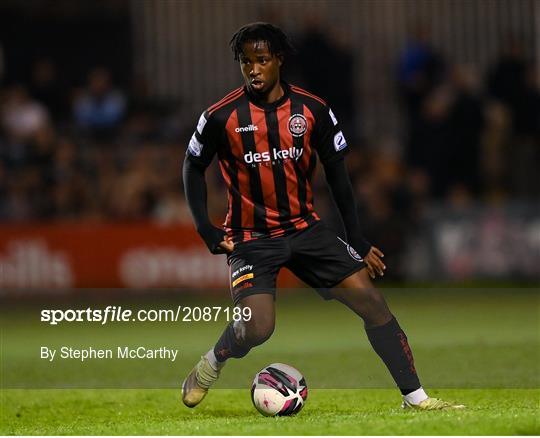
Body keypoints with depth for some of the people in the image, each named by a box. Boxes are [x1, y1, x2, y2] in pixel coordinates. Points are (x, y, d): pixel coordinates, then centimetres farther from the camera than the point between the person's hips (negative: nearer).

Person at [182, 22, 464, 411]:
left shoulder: (312, 110, -4)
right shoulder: (222, 116, -9)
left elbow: (337, 172, 5)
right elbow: (193, 167, 6)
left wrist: (358, 241, 4)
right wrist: (206, 229, -3)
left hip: (306, 228, 3)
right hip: (251, 237, -3)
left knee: (371, 300, -9)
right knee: (257, 329, -21)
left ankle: (415, 396, -2)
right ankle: (211, 365, 13)